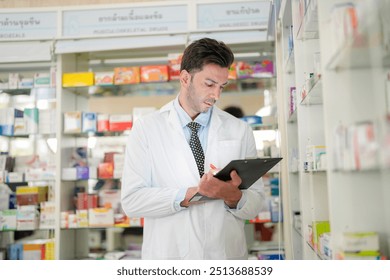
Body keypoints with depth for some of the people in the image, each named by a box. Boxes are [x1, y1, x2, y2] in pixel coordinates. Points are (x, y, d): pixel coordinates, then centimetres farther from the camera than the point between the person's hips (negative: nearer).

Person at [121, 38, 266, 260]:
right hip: (167, 254, -1)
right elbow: (132, 200, -10)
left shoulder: (240, 131, 1)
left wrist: (234, 197, -19)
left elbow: (256, 204, 2)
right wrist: (191, 193, -21)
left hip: (226, 254, 2)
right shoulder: (145, 129, -3)